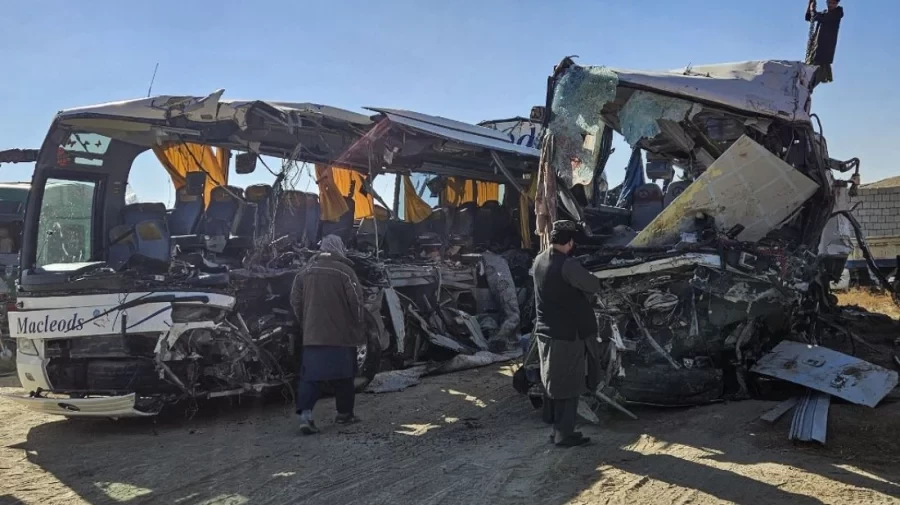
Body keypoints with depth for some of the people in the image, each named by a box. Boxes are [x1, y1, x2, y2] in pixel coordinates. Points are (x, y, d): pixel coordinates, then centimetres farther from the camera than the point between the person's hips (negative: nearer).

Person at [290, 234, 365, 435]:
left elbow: (296, 301, 10)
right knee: (343, 375, 10)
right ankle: (344, 413, 20)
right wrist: (359, 330, 2)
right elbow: (356, 302, -9)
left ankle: (305, 414, -12)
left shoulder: (306, 272, 6)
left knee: (310, 375, 2)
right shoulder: (343, 271, -9)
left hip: (313, 334, 3)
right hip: (341, 333, -3)